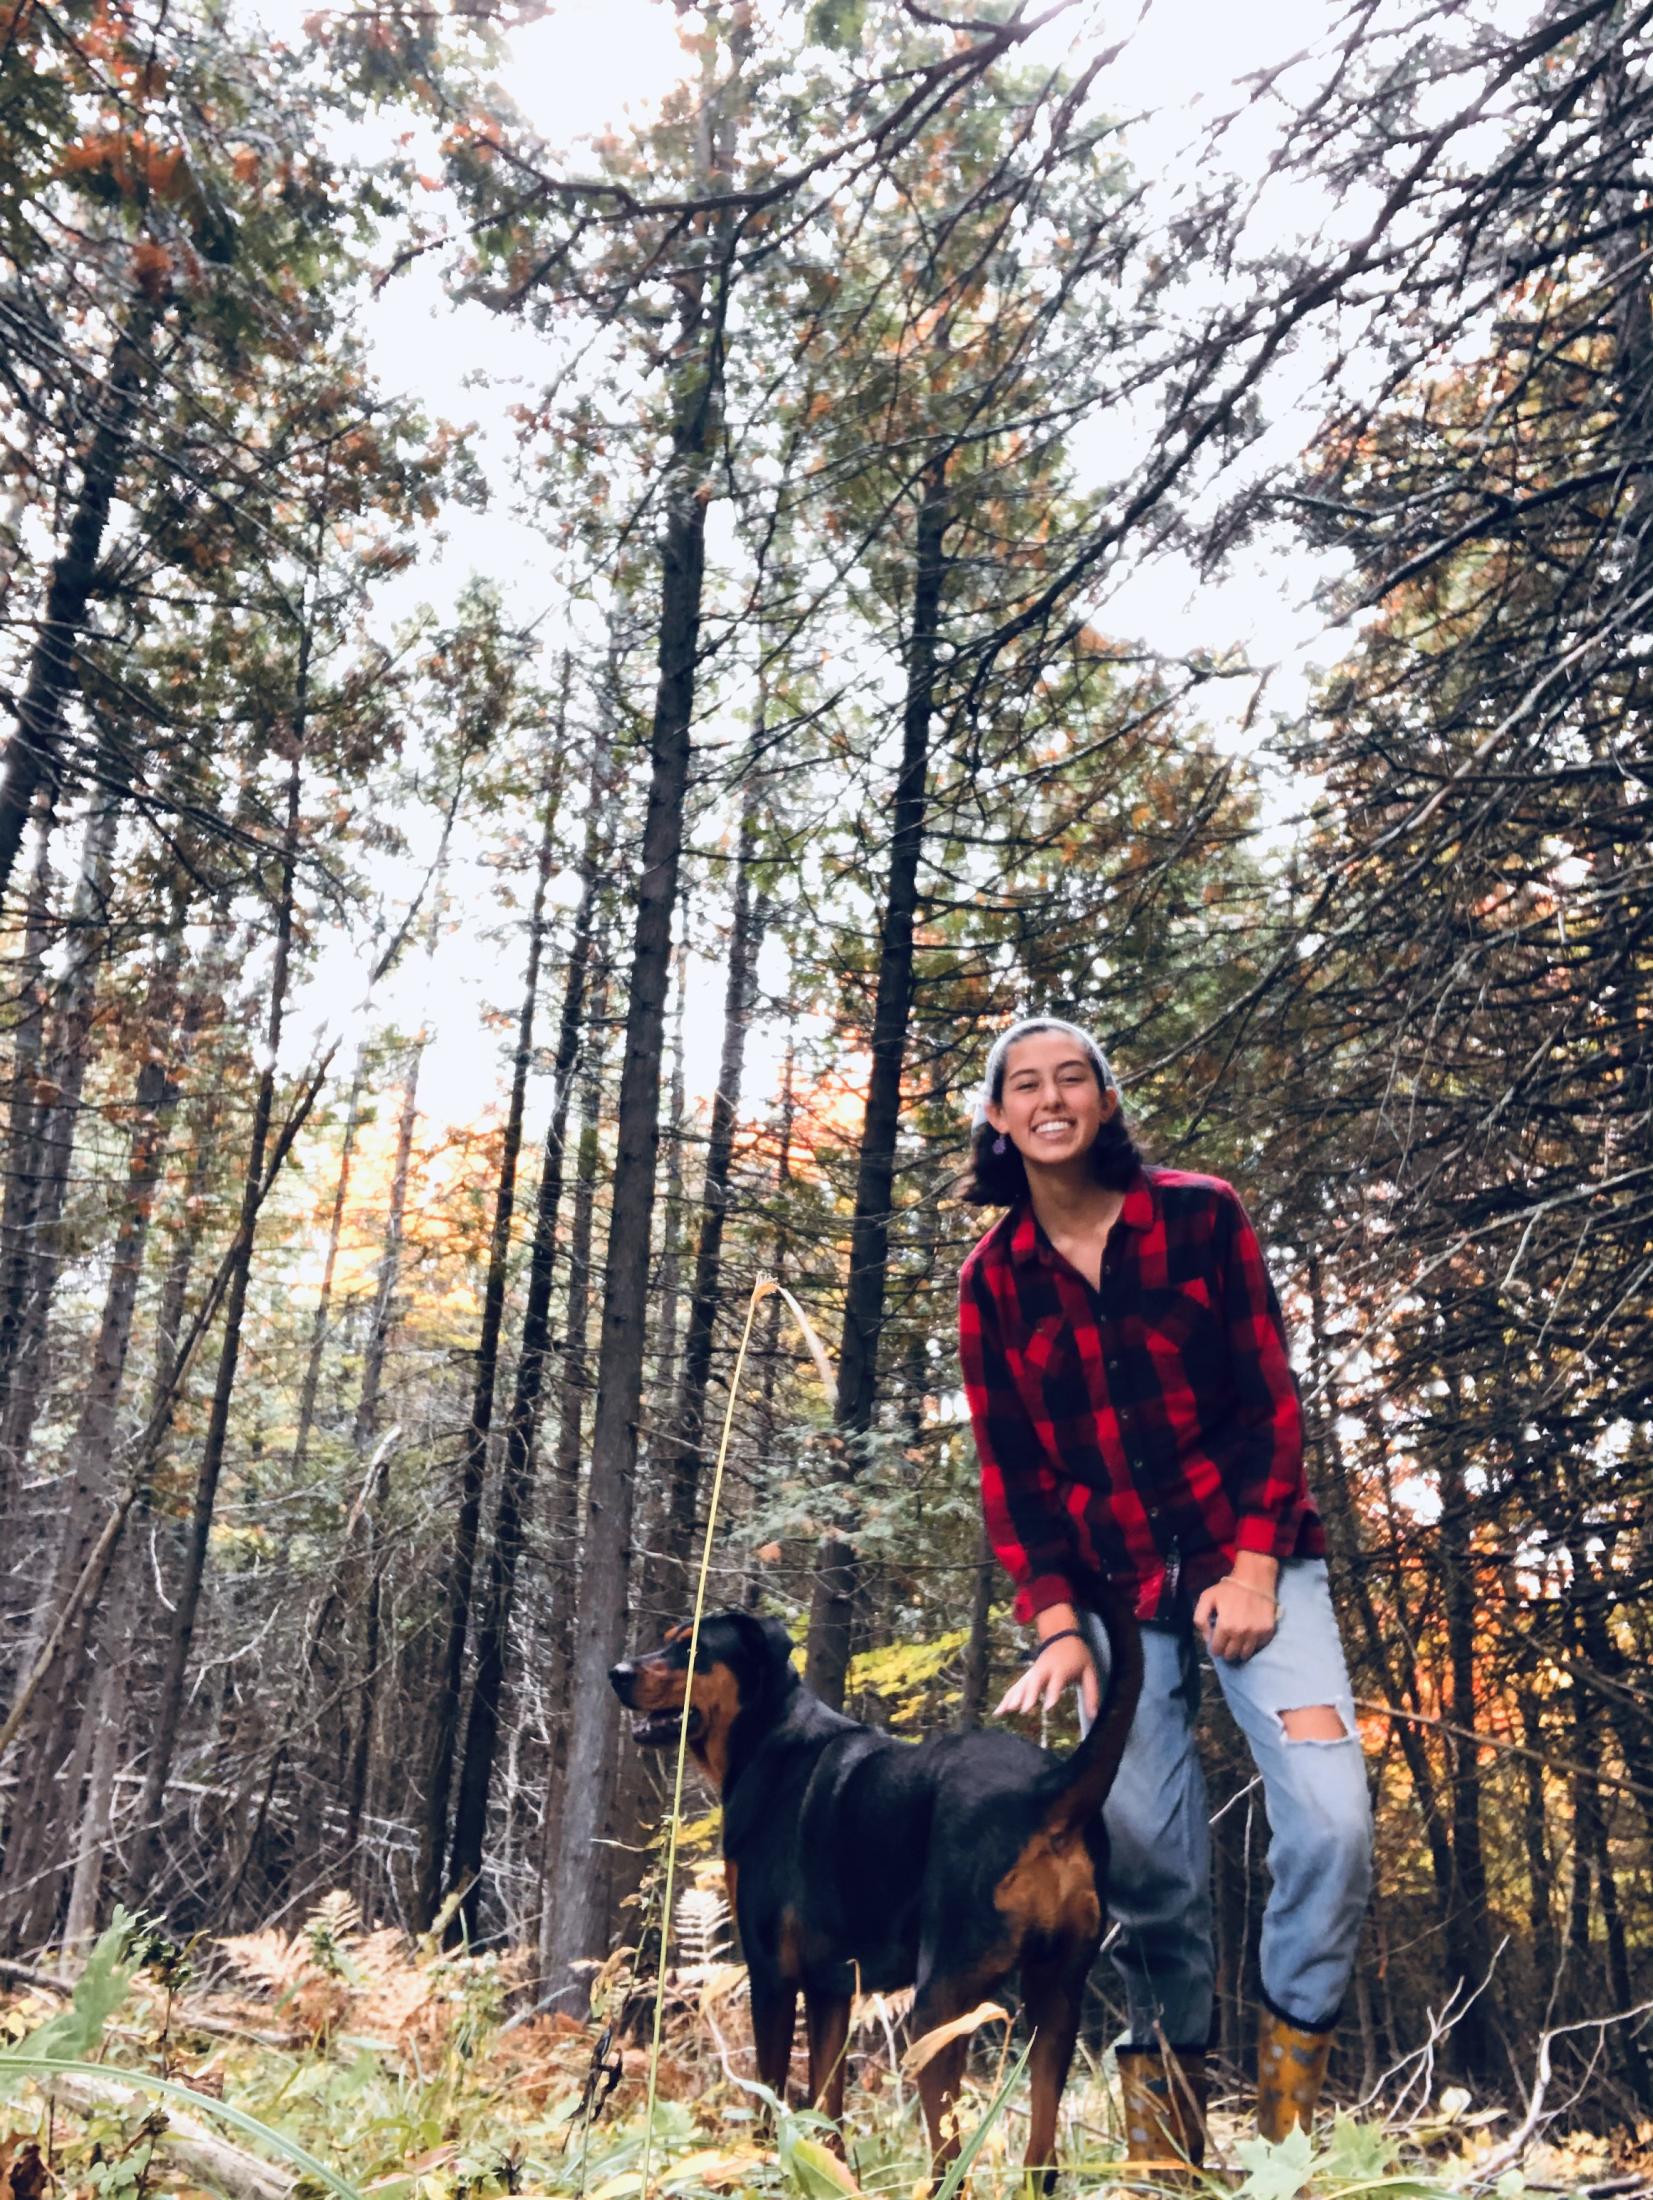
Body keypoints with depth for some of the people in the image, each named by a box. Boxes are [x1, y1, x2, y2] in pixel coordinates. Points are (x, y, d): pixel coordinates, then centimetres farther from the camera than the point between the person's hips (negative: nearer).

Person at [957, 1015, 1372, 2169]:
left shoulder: (1200, 1215, -4)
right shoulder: (993, 1280, 1)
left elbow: (1270, 1400, -5)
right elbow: (1010, 1471, 2)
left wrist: (1256, 1567, -12)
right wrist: (1057, 1624, -8)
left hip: (1250, 1561, -1)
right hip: (1116, 1589, 2)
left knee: (1331, 1813, -15)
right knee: (1146, 1851, -1)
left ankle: (1295, 2061, 8)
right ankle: (1169, 2062, 23)